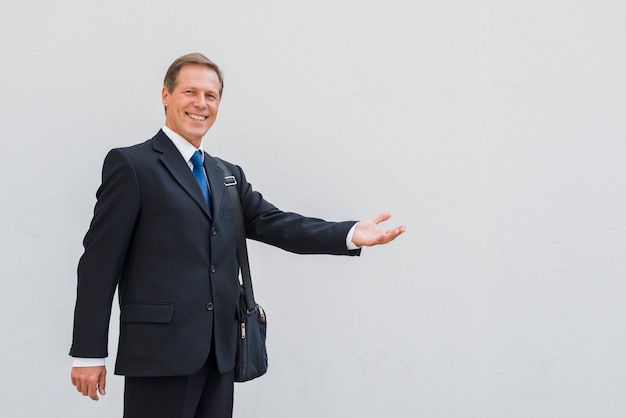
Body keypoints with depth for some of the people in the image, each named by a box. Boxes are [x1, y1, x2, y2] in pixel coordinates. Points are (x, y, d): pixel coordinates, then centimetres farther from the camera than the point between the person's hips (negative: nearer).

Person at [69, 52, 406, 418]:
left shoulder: (228, 176, 17)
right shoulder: (132, 165, -2)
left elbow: (274, 223, 4)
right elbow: (100, 260, -6)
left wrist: (352, 235, -11)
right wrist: (89, 353, -8)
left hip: (221, 353, 6)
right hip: (159, 352, -6)